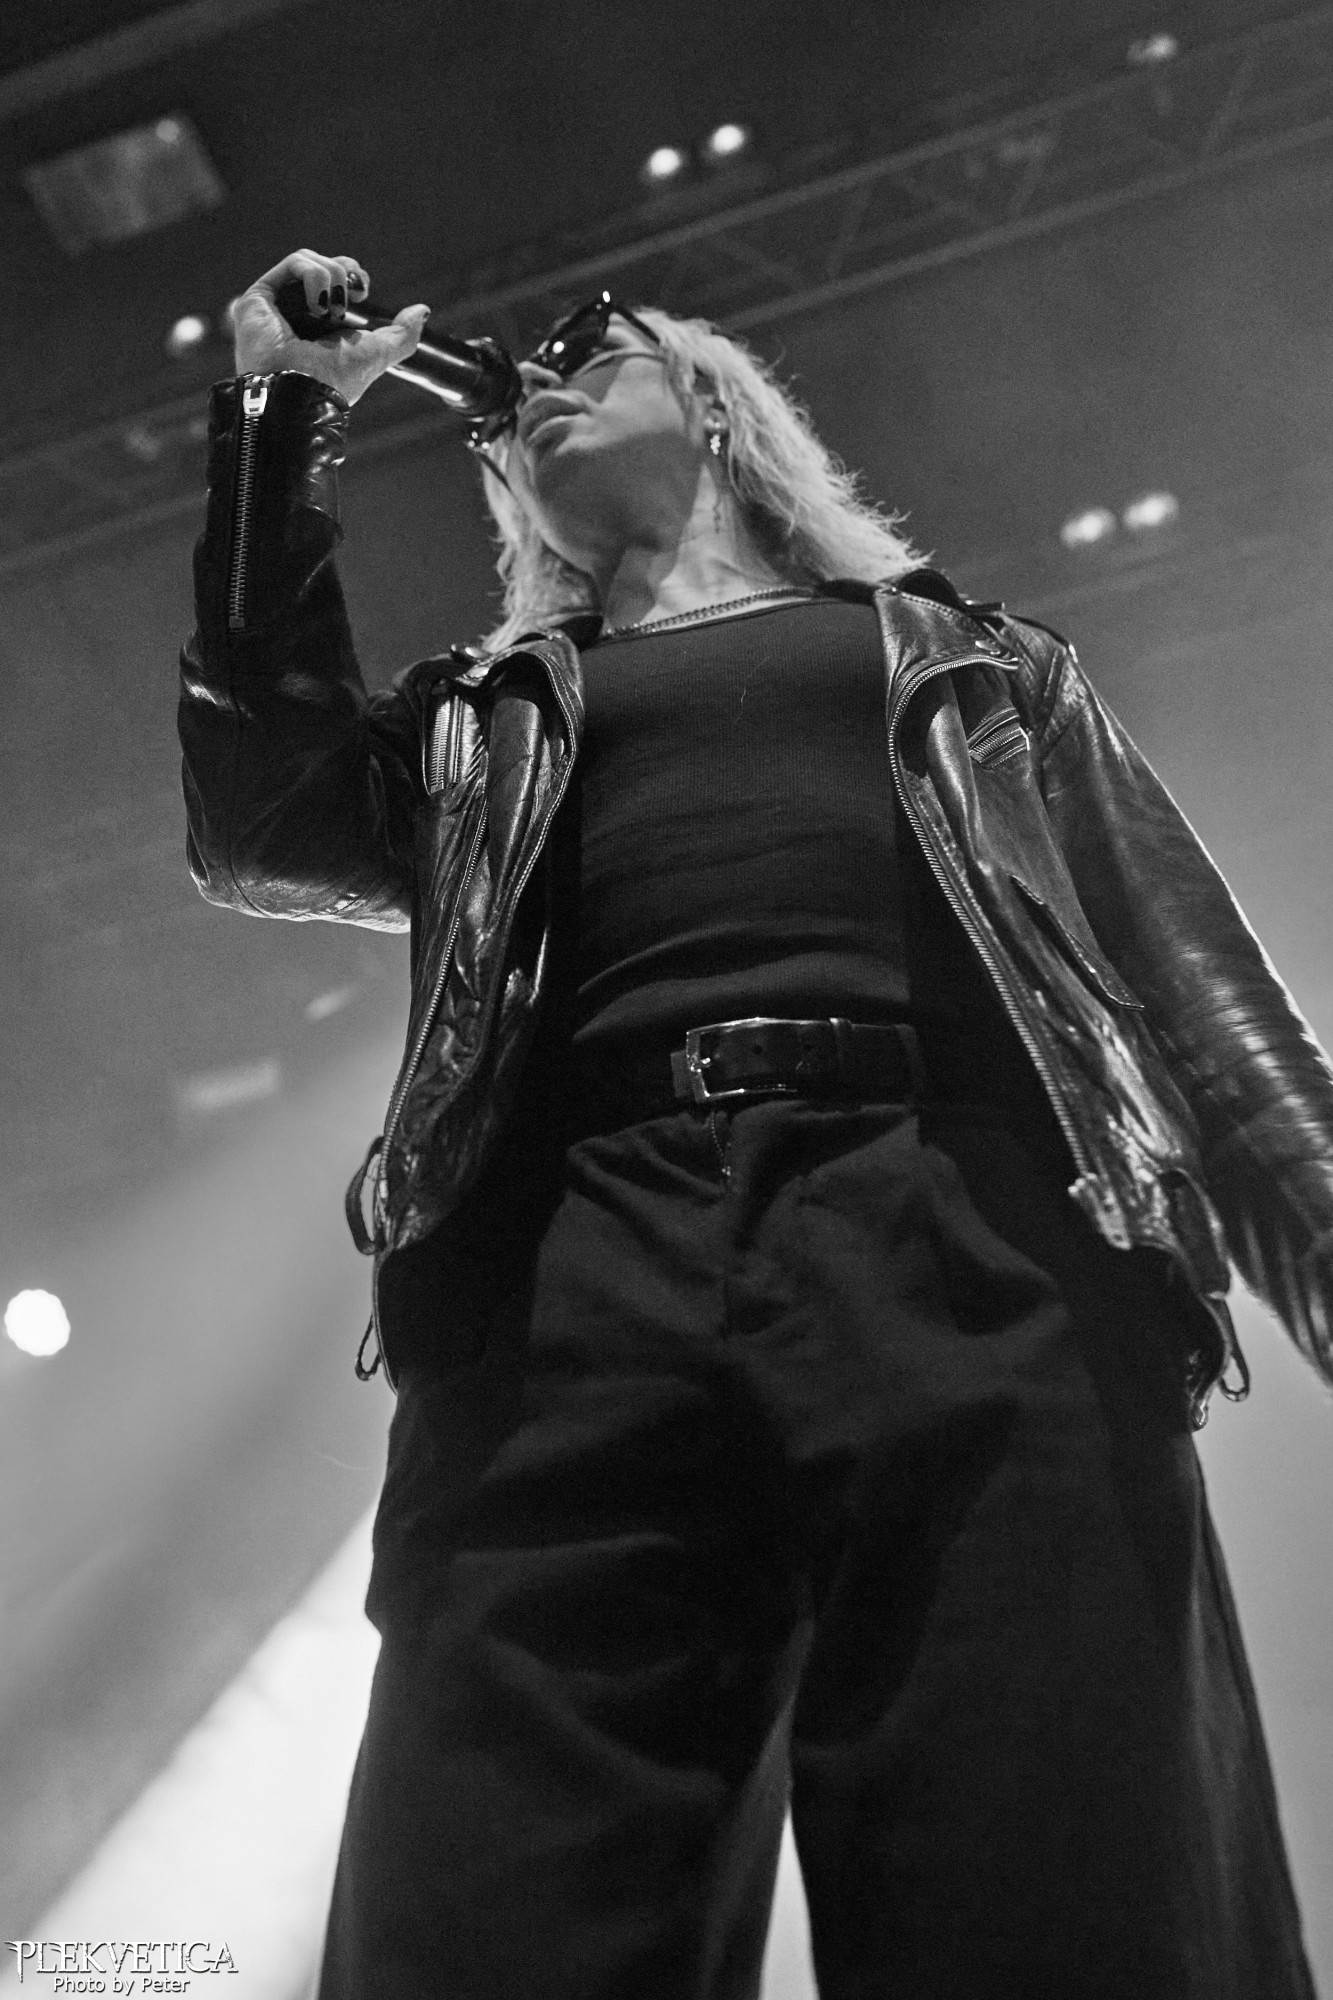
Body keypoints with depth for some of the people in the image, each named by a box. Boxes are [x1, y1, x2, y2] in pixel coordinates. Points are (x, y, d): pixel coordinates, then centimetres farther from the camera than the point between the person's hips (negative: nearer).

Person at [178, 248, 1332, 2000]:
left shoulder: (957, 651, 28)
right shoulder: (490, 718, 31)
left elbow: (1168, 934, 18)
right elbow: (265, 830, 15)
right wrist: (281, 420, 19)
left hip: (968, 1245, 0)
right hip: (576, 1276, 1)